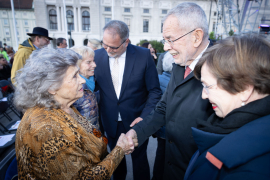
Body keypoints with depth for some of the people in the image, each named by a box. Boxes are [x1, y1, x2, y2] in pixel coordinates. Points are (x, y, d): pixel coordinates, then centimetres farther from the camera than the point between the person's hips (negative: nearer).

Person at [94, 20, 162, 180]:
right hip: (110, 123, 3)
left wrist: (144, 116, -14)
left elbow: (155, 91, -7)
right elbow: (94, 86, 3)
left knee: (139, 159, 17)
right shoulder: (98, 56, -6)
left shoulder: (144, 55, -12)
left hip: (136, 121, -2)